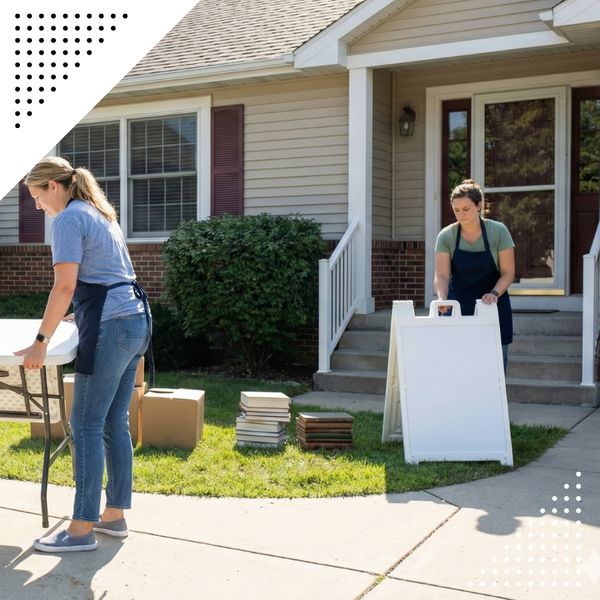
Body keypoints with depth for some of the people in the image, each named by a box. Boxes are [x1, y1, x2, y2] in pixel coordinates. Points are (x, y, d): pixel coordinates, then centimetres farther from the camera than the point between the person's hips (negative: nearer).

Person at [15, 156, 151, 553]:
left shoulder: (68, 219, -8)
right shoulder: (100, 213, 21)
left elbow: (65, 286, -17)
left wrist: (41, 342, -14)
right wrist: (78, 314, 48)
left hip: (111, 327, -9)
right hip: (137, 320, 9)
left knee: (86, 426, -4)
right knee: (115, 423, 12)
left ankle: (83, 529, 1)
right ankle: (115, 515, 19)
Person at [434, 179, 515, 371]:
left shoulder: (498, 232, -8)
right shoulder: (446, 236, -5)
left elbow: (508, 272, -6)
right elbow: (441, 275, -12)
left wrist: (494, 293, -23)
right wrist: (442, 298, -31)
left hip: (492, 306, -1)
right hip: (458, 307, 1)